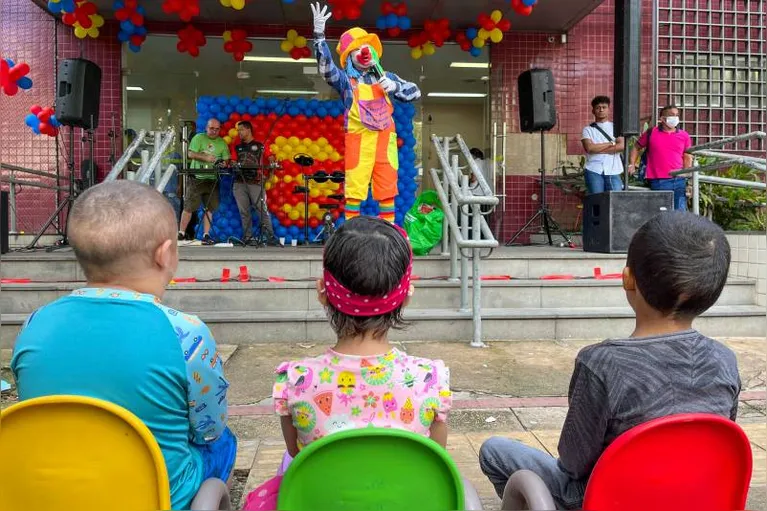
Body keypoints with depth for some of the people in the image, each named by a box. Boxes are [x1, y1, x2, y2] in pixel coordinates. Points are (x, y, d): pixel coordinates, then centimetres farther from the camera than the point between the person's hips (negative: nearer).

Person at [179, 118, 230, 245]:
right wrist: (206, 157, -17)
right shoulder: (198, 138, 2)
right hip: (196, 178, -3)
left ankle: (206, 235, 7)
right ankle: (181, 233, 4)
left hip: (212, 180, 3)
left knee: (209, 209, 2)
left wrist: (222, 163, -16)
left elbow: (225, 160, 6)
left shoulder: (222, 143, 11)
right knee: (189, 207, -3)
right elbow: (191, 154, -7)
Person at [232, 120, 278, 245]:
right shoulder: (237, 148, 18)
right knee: (244, 211, 3)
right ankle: (248, 237, 7)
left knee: (262, 209, -7)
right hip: (240, 183, 4)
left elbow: (270, 158, 4)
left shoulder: (260, 146, 8)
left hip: (255, 183, -4)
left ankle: (270, 238, -7)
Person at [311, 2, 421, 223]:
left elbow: (415, 92, 15)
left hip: (385, 139, 4)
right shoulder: (346, 79, 5)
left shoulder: (385, 77, 16)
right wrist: (319, 34, -27)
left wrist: (395, 86, -5)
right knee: (354, 188, -6)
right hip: (359, 139, -3)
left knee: (387, 189, 7)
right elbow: (326, 67, -14)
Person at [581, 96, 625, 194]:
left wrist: (598, 149, -3)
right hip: (594, 171, -1)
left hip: (613, 171, 1)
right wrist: (611, 143, -1)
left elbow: (622, 146, -1)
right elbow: (589, 148, -7)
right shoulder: (588, 129, 11)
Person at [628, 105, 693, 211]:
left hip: (679, 181, 3)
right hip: (658, 182, -2)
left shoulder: (684, 135, 11)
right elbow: (637, 147, 17)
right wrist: (632, 164, 6)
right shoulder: (651, 132, 5)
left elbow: (687, 157, 14)